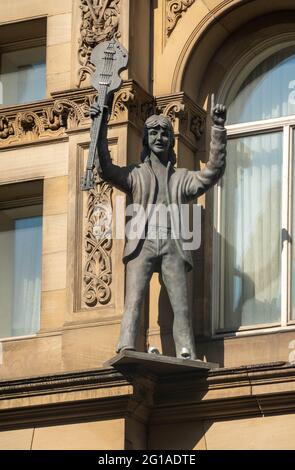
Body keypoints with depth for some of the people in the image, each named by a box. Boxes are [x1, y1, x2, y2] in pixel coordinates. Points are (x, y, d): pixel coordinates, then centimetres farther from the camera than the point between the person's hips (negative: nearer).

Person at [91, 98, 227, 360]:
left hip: (172, 245, 1)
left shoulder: (182, 178, 25)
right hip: (143, 243, -1)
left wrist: (218, 130, 4)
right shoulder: (136, 175, 21)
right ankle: (126, 350, -30)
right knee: (134, 299, -18)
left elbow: (213, 171, 11)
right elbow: (105, 168, 5)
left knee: (181, 304, -11)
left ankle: (188, 357, -19)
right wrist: (101, 129, -5)